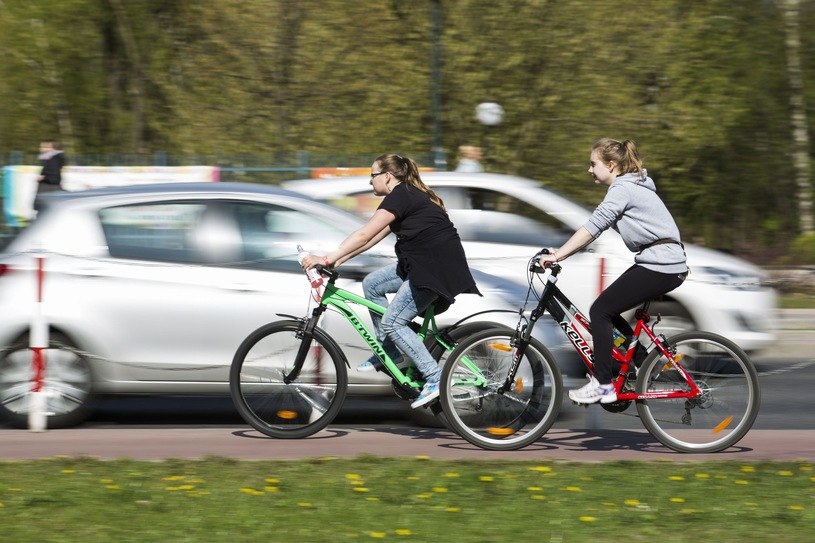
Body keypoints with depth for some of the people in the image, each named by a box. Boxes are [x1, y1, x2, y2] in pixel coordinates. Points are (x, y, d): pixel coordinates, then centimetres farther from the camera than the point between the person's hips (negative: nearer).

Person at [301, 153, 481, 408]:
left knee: (392, 321, -9)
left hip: (438, 268, -10)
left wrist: (327, 259, -18)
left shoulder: (400, 196, -13)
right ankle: (388, 348, 17)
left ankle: (435, 378, -8)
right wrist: (337, 260, 11)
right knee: (371, 283, 9)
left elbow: (364, 236, -19)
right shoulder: (409, 195, 17)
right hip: (423, 263, 10)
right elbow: (372, 239, 17)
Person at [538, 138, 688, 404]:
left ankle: (603, 385, -7)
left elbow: (592, 227, -19)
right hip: (669, 264, 10)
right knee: (607, 310, 16)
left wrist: (558, 255, -17)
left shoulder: (622, 189, -12)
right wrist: (561, 251, 10)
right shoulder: (629, 185, 19)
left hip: (659, 267, -10)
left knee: (600, 310, -7)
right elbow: (595, 228, 17)